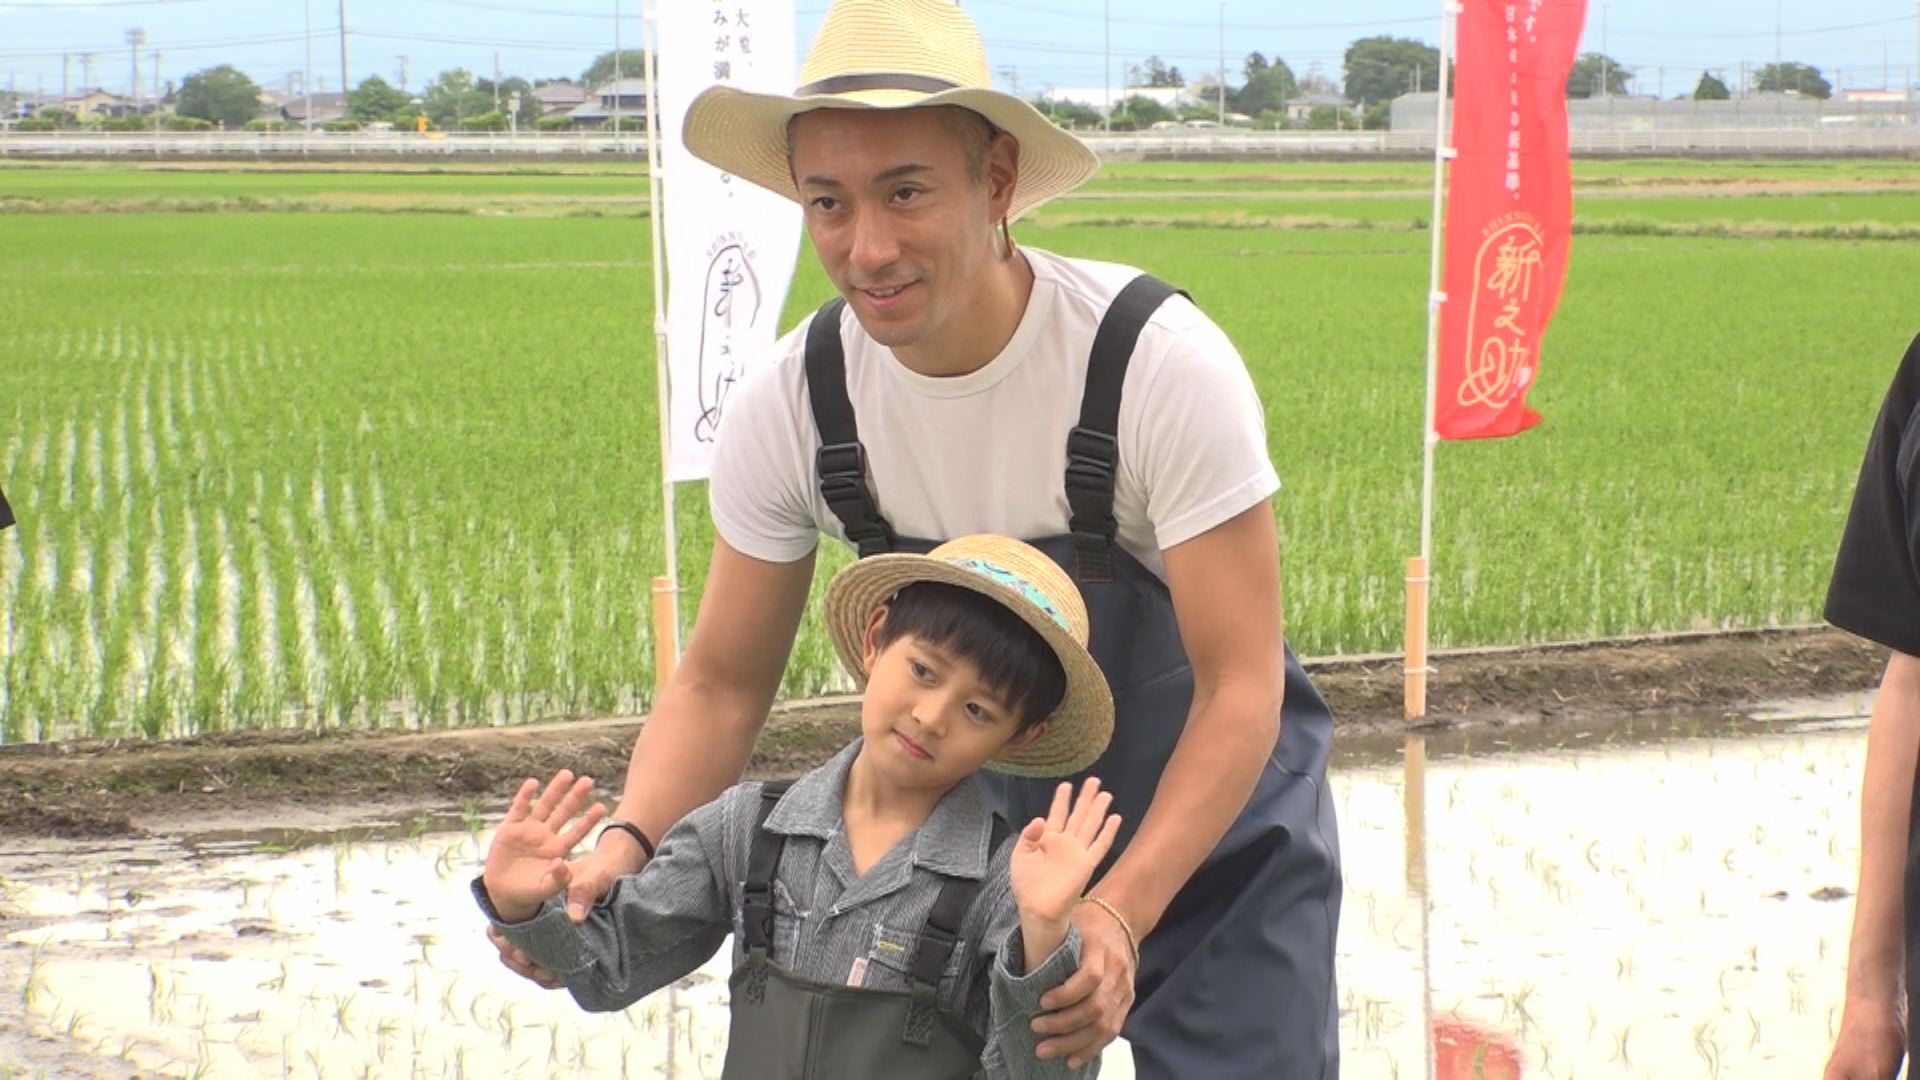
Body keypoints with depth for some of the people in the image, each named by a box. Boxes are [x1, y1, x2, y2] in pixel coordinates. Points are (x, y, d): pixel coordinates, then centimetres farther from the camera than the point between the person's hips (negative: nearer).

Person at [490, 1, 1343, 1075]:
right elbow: (722, 683, -7)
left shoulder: (1163, 364, -28)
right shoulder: (792, 402, -17)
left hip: (1214, 813, -3)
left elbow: (1240, 686, -26)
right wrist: (624, 848, -26)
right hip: (978, 820, 3)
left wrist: (1118, 917, -39)